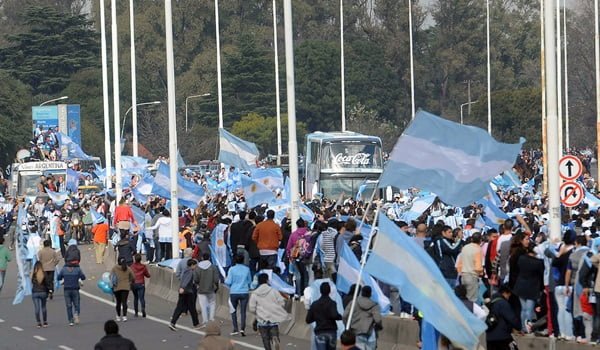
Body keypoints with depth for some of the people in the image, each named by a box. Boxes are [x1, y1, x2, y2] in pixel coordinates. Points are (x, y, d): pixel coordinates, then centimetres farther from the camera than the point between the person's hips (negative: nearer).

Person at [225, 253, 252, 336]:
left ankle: (235, 329, 4)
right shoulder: (247, 269, 1)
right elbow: (249, 281, 12)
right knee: (243, 311, 2)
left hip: (234, 293, -1)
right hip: (244, 292, 1)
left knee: (233, 311, 11)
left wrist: (226, 280, 15)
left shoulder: (232, 269, -6)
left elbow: (228, 282, -6)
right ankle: (243, 328, -12)